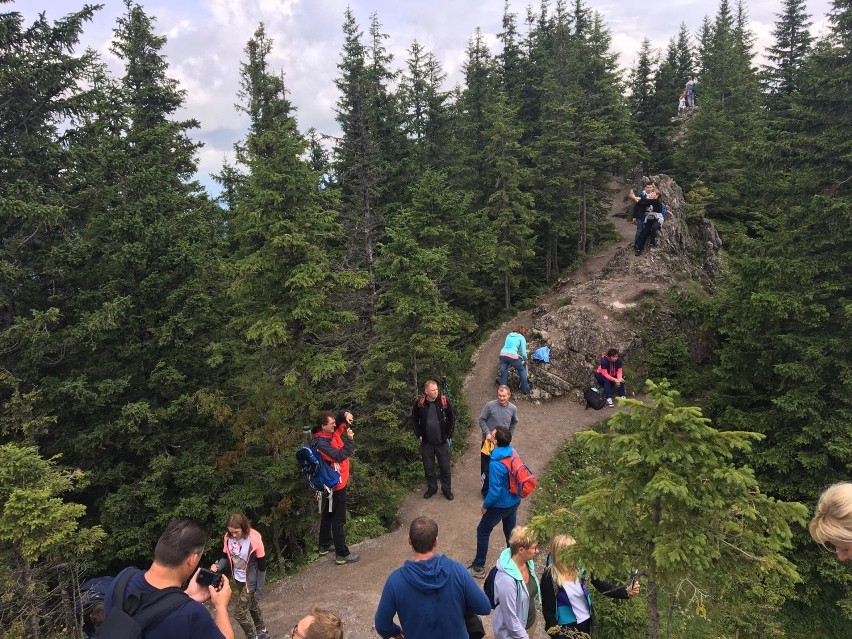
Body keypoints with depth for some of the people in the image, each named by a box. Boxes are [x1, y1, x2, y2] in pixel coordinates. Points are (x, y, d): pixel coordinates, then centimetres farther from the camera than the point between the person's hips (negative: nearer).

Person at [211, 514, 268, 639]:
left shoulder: (254, 539, -28)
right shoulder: (228, 537, -13)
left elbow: (262, 566, -19)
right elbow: (226, 557, 1)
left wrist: (259, 589, -15)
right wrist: (218, 566, -22)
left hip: (251, 580, -6)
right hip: (238, 579, 6)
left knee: (239, 612, -4)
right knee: (251, 605, 24)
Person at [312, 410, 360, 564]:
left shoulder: (332, 432, -2)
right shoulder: (321, 443, -27)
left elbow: (341, 418, 7)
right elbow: (340, 455, -31)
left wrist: (345, 414, -14)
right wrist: (350, 440, -28)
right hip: (336, 485, -10)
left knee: (328, 515, 22)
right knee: (338, 520, -1)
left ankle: (324, 546, 37)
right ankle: (342, 554, 7)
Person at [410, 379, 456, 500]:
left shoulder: (444, 401, -12)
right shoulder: (419, 403, -10)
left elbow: (452, 417, -1)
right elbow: (414, 420, 6)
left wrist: (448, 434, -2)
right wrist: (419, 435, 1)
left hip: (442, 441, -1)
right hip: (426, 442, 1)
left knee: (445, 467, 10)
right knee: (428, 467, 14)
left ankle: (447, 489, 28)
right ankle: (431, 488, 33)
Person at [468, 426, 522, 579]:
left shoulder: (496, 464, -32)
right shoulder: (513, 453, -9)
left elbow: (495, 491, -25)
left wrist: (485, 505, -9)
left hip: (501, 505, -7)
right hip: (515, 501, 7)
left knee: (483, 531, 12)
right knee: (510, 532, 23)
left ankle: (478, 568, 24)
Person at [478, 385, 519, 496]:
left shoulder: (513, 408, -8)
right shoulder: (490, 405, -20)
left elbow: (514, 422, 11)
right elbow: (481, 420, -10)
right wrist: (487, 433, -18)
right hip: (489, 441, -3)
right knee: (486, 467, 7)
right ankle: (486, 490, 23)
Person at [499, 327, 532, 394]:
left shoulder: (509, 335, 25)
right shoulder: (521, 338, 10)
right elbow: (523, 352, 4)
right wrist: (525, 360, 22)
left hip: (502, 354, 4)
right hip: (512, 356, -4)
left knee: (503, 373, 11)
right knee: (522, 369, 19)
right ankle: (526, 389, 23)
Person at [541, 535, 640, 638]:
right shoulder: (549, 577, -20)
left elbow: (602, 586, -8)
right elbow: (548, 611, -13)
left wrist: (627, 591, -21)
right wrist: (557, 633, -20)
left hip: (586, 622, 4)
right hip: (566, 628, -4)